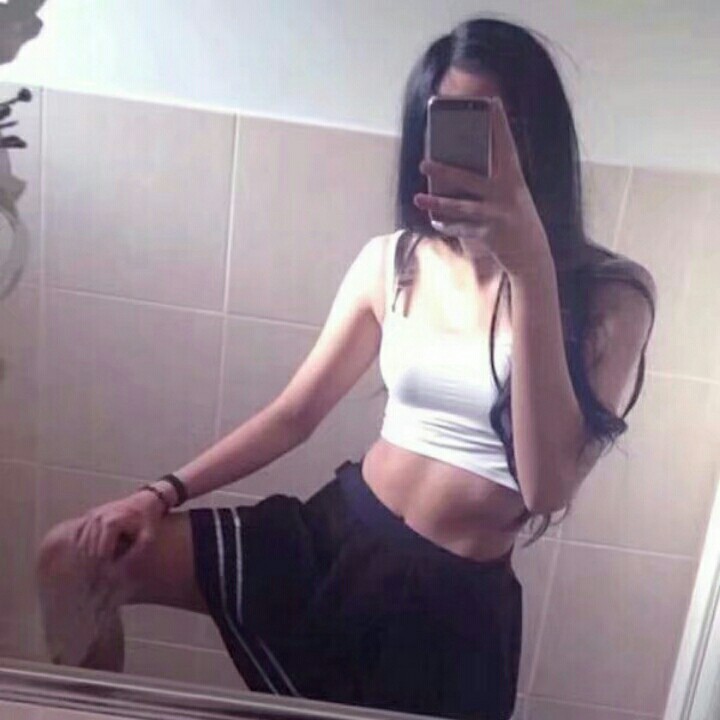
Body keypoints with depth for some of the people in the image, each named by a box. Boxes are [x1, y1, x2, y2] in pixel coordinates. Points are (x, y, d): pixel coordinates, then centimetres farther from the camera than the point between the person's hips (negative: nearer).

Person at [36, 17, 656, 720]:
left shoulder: (612, 294, -13)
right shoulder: (391, 262, -2)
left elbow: (548, 486, -26)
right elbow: (293, 414, 5)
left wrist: (529, 268, -32)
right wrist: (164, 493, -4)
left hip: (451, 595, -3)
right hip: (333, 531, 4)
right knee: (75, 555, -2)